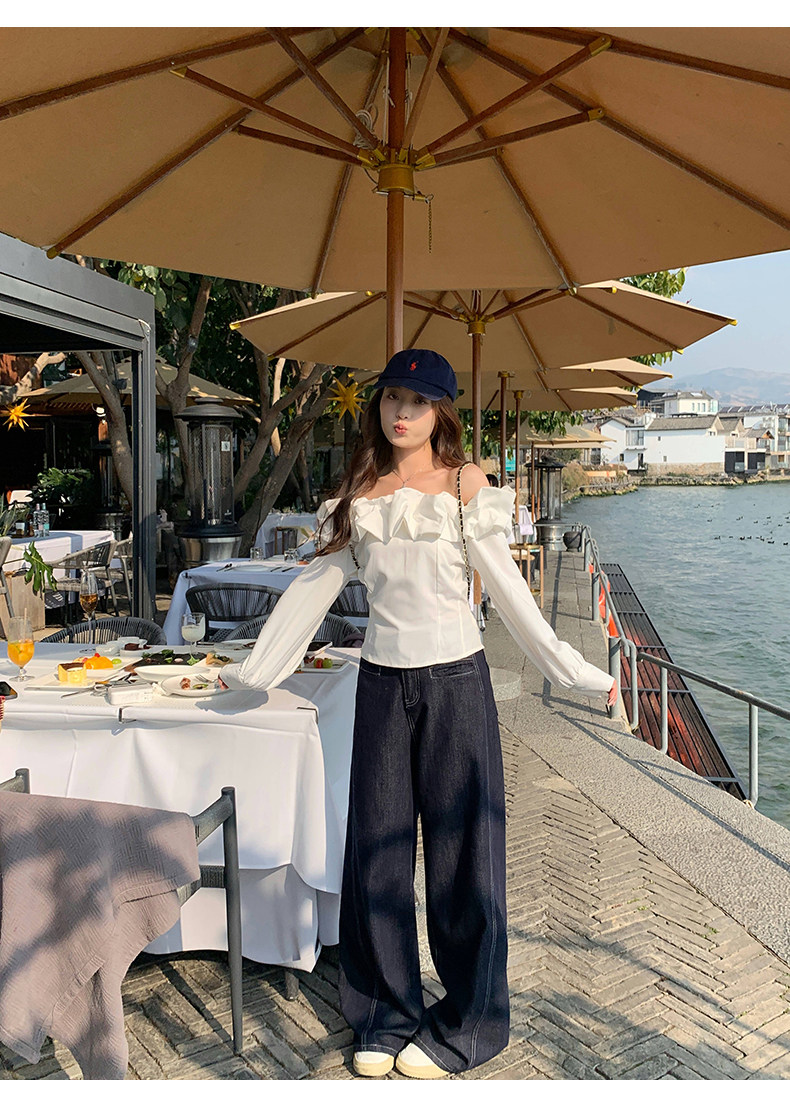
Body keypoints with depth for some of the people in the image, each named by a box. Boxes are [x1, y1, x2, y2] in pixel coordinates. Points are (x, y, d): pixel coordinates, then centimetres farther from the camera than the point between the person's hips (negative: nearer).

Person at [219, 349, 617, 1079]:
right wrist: (254, 670, 11)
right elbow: (315, 587, 10)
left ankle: (465, 1024, 27)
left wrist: (571, 671, -5)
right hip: (383, 681, 3)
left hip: (455, 678, -3)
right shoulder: (360, 493, 7)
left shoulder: (467, 484, -2)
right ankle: (387, 1014, 30)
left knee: (463, 849, 6)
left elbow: (506, 588, -2)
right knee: (377, 848, 9)